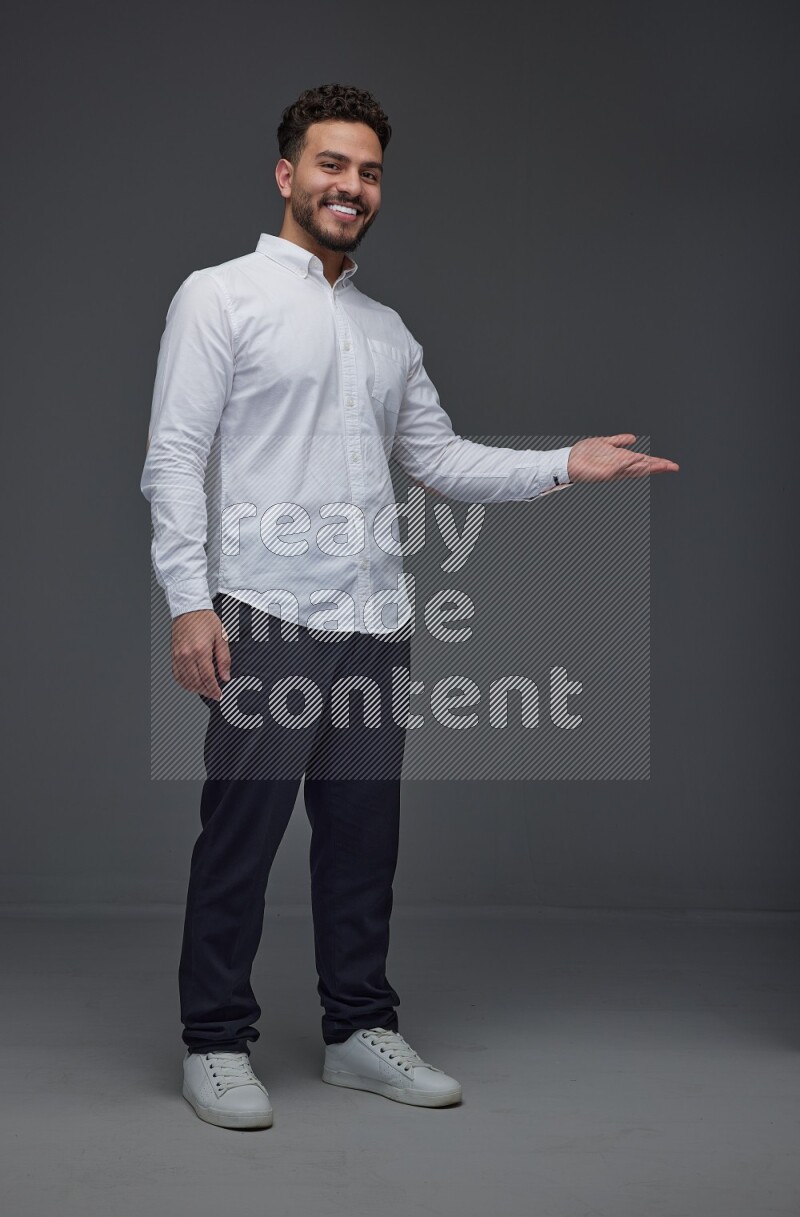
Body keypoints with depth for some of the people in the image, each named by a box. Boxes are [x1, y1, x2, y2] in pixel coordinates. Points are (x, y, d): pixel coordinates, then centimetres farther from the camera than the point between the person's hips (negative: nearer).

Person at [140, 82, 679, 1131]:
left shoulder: (388, 330, 19)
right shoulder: (221, 297, -1)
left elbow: (439, 459, 19)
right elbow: (175, 456, -8)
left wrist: (564, 466, 8)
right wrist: (188, 601, -17)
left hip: (376, 624, 6)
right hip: (267, 621, -6)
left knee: (364, 835, 11)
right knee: (241, 837, -1)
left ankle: (361, 1029, 23)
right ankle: (216, 1042, 12)